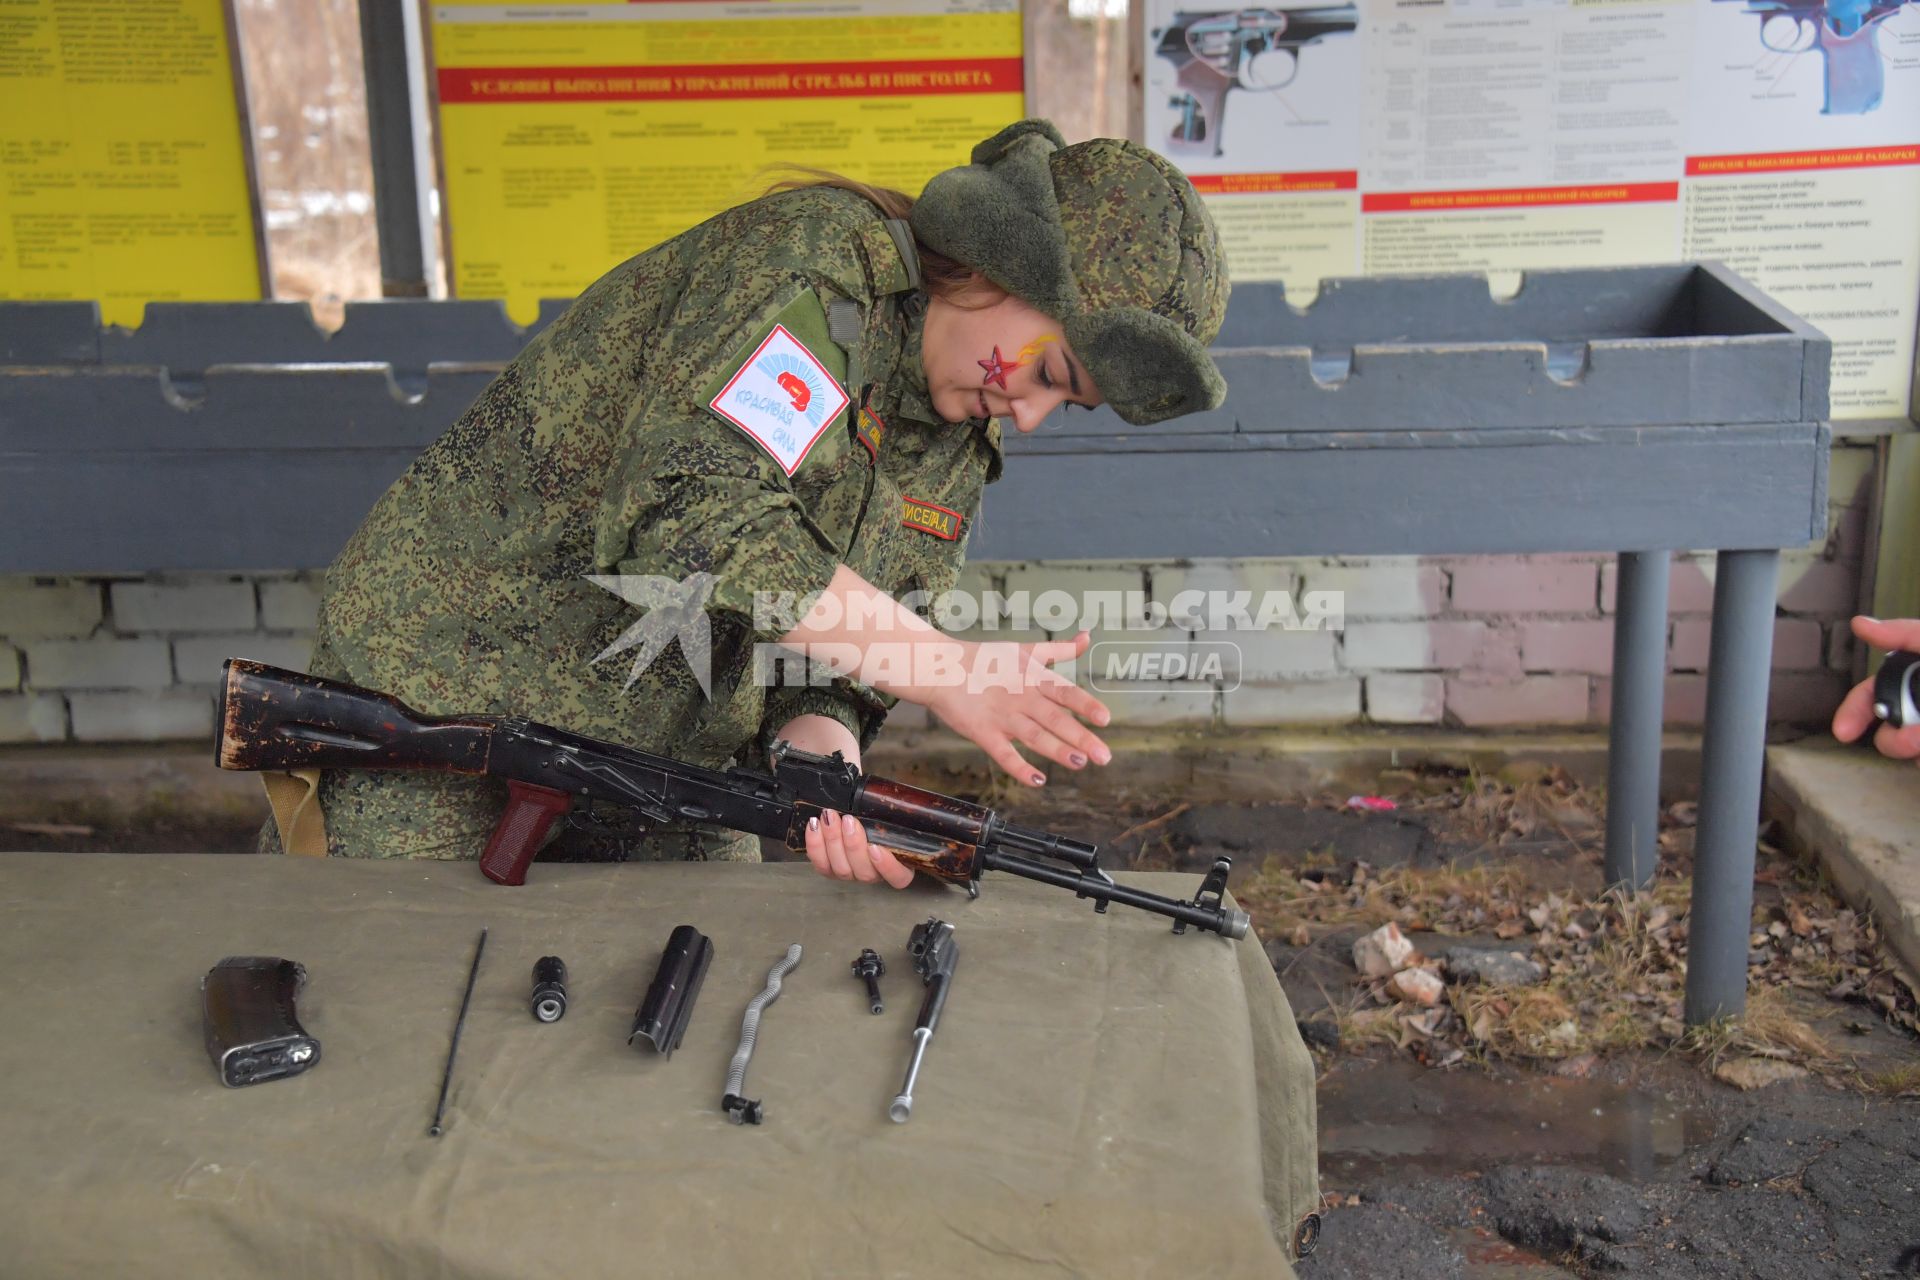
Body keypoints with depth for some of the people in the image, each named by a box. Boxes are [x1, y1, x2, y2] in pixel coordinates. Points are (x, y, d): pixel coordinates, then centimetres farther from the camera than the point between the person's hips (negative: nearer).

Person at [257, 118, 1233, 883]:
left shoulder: (959, 454, 4)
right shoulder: (812, 255, -20)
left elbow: (824, 656, 2)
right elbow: (685, 515, -34)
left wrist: (824, 762, -23)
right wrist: (946, 670, -32)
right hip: (444, 689, -7)